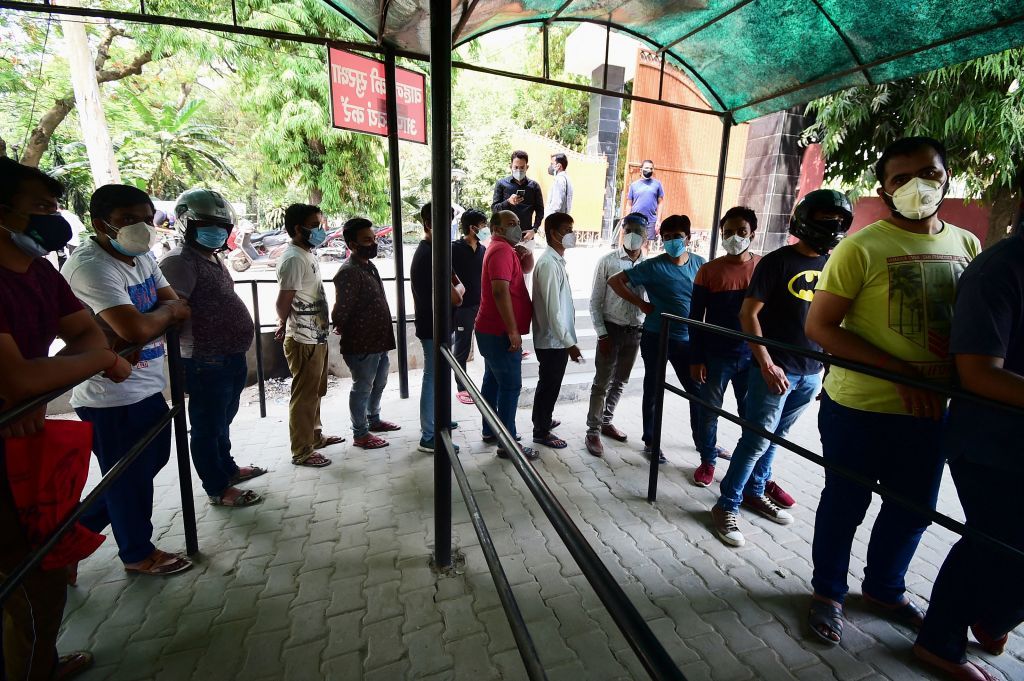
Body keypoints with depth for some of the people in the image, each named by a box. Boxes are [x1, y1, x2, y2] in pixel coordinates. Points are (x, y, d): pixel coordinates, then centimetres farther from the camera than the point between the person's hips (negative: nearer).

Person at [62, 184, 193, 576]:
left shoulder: (141, 256, 7)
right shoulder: (90, 266, -22)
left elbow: (178, 308, 2)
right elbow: (136, 328, -32)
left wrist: (128, 341, -16)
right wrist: (166, 310, -10)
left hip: (146, 386, 9)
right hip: (111, 396, -9)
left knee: (153, 460, 23)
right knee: (130, 476, 9)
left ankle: (81, 526, 42)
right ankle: (138, 554, 32)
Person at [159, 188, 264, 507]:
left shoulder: (214, 258, 14)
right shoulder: (179, 262, -17)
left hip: (232, 357, 9)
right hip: (206, 363, -9)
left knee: (223, 420, 24)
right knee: (208, 427, 6)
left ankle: (227, 468, 41)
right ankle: (218, 489, 20)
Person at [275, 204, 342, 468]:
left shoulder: (307, 255, 12)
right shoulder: (293, 258, -19)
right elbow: (283, 301, -20)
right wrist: (285, 325, -1)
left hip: (317, 337, 10)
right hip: (304, 340, -10)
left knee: (316, 392, 21)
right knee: (304, 396, 1)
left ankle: (315, 435, 37)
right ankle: (302, 452, 14)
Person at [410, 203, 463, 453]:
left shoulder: (425, 251, 11)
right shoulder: (431, 255, -21)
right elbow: (455, 297, -22)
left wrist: (454, 288, -1)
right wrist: (459, 288, -2)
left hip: (432, 325, 10)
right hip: (435, 327, -10)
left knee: (434, 377, 21)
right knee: (433, 379, -3)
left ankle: (432, 420, 37)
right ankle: (428, 437, 7)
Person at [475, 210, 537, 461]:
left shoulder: (499, 249, 17)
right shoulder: (503, 250, -16)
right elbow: (500, 291, -27)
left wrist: (521, 256, 7)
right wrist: (513, 331, -27)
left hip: (491, 330, 11)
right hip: (500, 332, -11)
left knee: (493, 380, 16)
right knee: (510, 386, -6)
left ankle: (490, 430, 28)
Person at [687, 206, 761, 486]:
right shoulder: (708, 271, -3)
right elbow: (695, 318, -2)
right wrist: (696, 359, -6)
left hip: (752, 355, 1)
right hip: (716, 356, -1)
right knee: (709, 411, 9)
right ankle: (707, 461, 27)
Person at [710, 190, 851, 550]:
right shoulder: (778, 261, -7)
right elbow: (748, 313, -10)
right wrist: (766, 364, -15)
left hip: (812, 373, 6)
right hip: (775, 369, -5)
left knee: (776, 436, 15)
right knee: (757, 439, -4)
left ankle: (755, 491, 32)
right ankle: (727, 506, 8)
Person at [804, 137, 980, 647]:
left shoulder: (967, 245, 6)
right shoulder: (861, 248, -13)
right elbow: (819, 326, -16)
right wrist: (900, 371, -21)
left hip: (929, 410, 6)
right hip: (859, 409, -6)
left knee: (914, 507, 20)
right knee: (846, 504, 10)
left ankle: (885, 588, 45)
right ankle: (828, 592, 33)